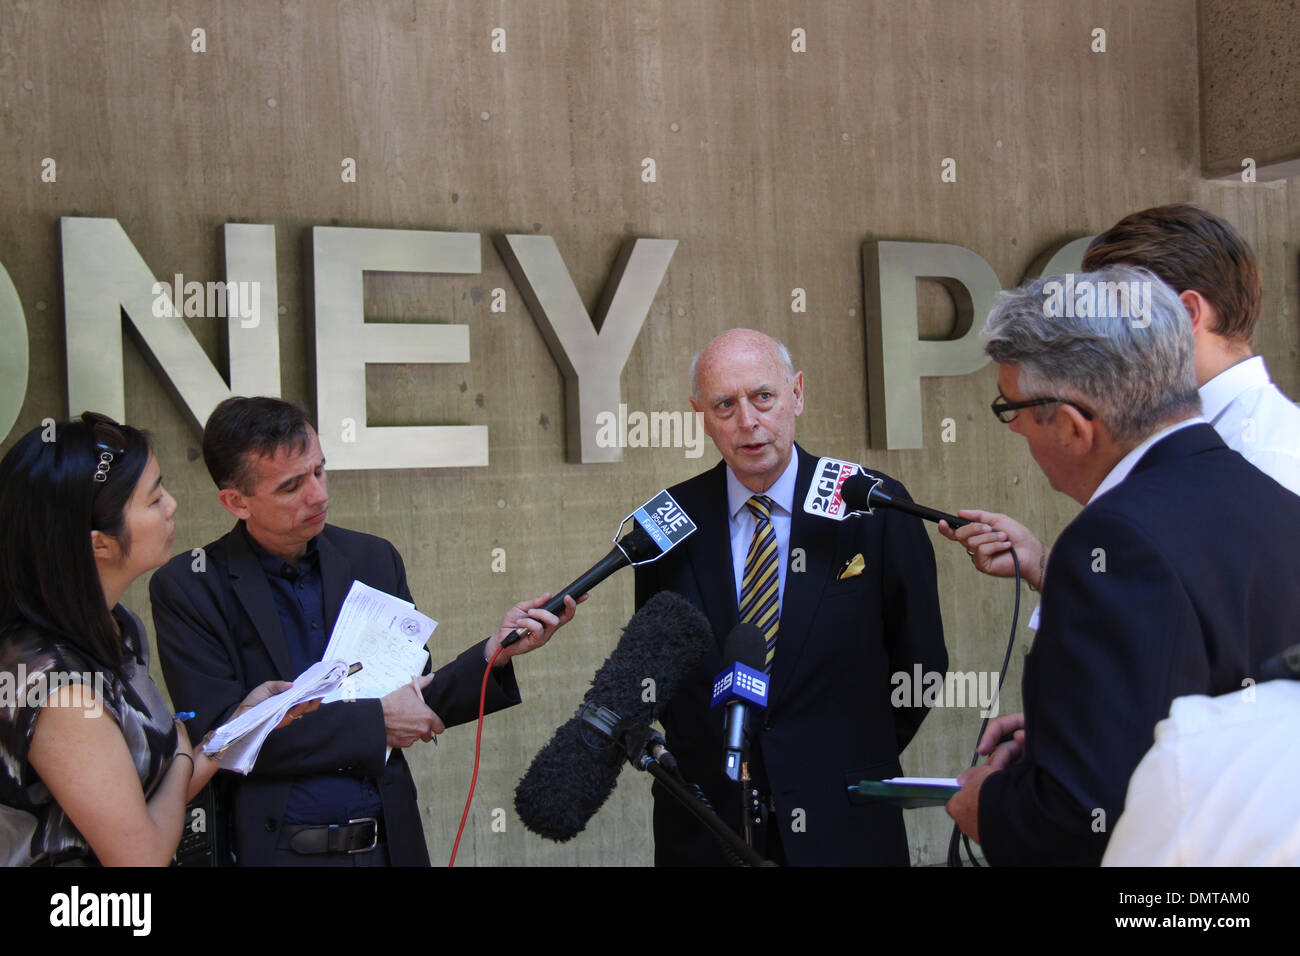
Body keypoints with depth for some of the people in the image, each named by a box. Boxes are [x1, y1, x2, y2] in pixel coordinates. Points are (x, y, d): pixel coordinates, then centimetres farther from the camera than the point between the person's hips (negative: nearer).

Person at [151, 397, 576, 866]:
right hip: (273, 850, -3)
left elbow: (418, 705, 9)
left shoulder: (374, 559, 4)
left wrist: (492, 655, -9)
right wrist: (374, 722, -14)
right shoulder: (186, 588, -7)